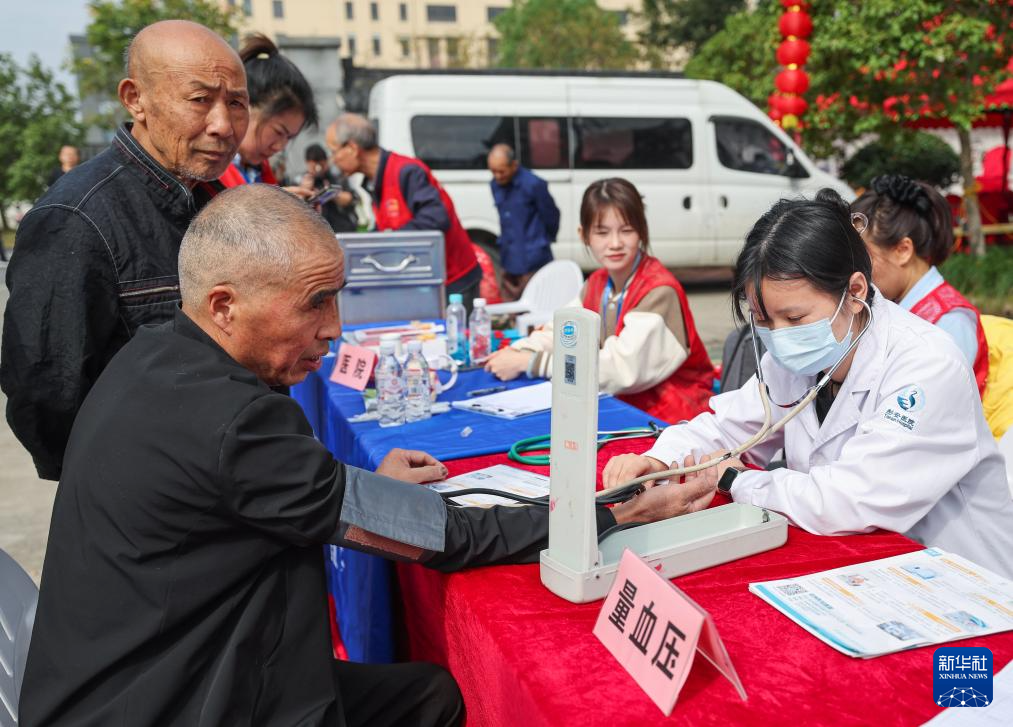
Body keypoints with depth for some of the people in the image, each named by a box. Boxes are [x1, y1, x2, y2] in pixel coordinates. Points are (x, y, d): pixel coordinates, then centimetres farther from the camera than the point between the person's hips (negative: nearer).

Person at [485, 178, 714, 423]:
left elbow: (622, 369, -28)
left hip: (668, 416, -6)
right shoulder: (598, 281, 6)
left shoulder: (659, 291, -20)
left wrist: (529, 362, -26)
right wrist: (516, 351, -14)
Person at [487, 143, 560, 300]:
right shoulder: (495, 185, 6)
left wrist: (547, 240, 10)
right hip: (509, 261, 7)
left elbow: (551, 216, -4)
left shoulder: (533, 184, -16)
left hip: (532, 261, -7)